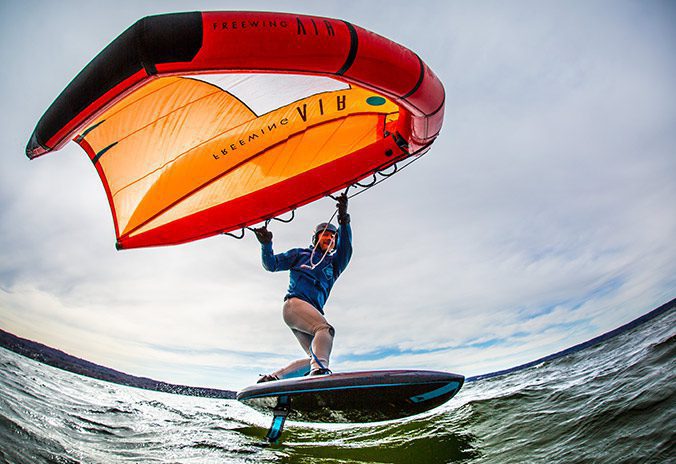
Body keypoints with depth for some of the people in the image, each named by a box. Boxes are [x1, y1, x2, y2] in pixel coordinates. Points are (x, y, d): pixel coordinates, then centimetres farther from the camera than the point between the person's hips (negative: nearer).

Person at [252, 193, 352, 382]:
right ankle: (319, 370, -52)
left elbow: (345, 249, 1)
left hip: (313, 311, 5)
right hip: (295, 303, -5)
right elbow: (271, 264, 15)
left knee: (314, 357, -6)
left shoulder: (334, 263, 22)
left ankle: (271, 378, 2)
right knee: (325, 329, -31)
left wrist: (343, 220, -16)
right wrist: (266, 244, -6)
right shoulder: (301, 254, 17)